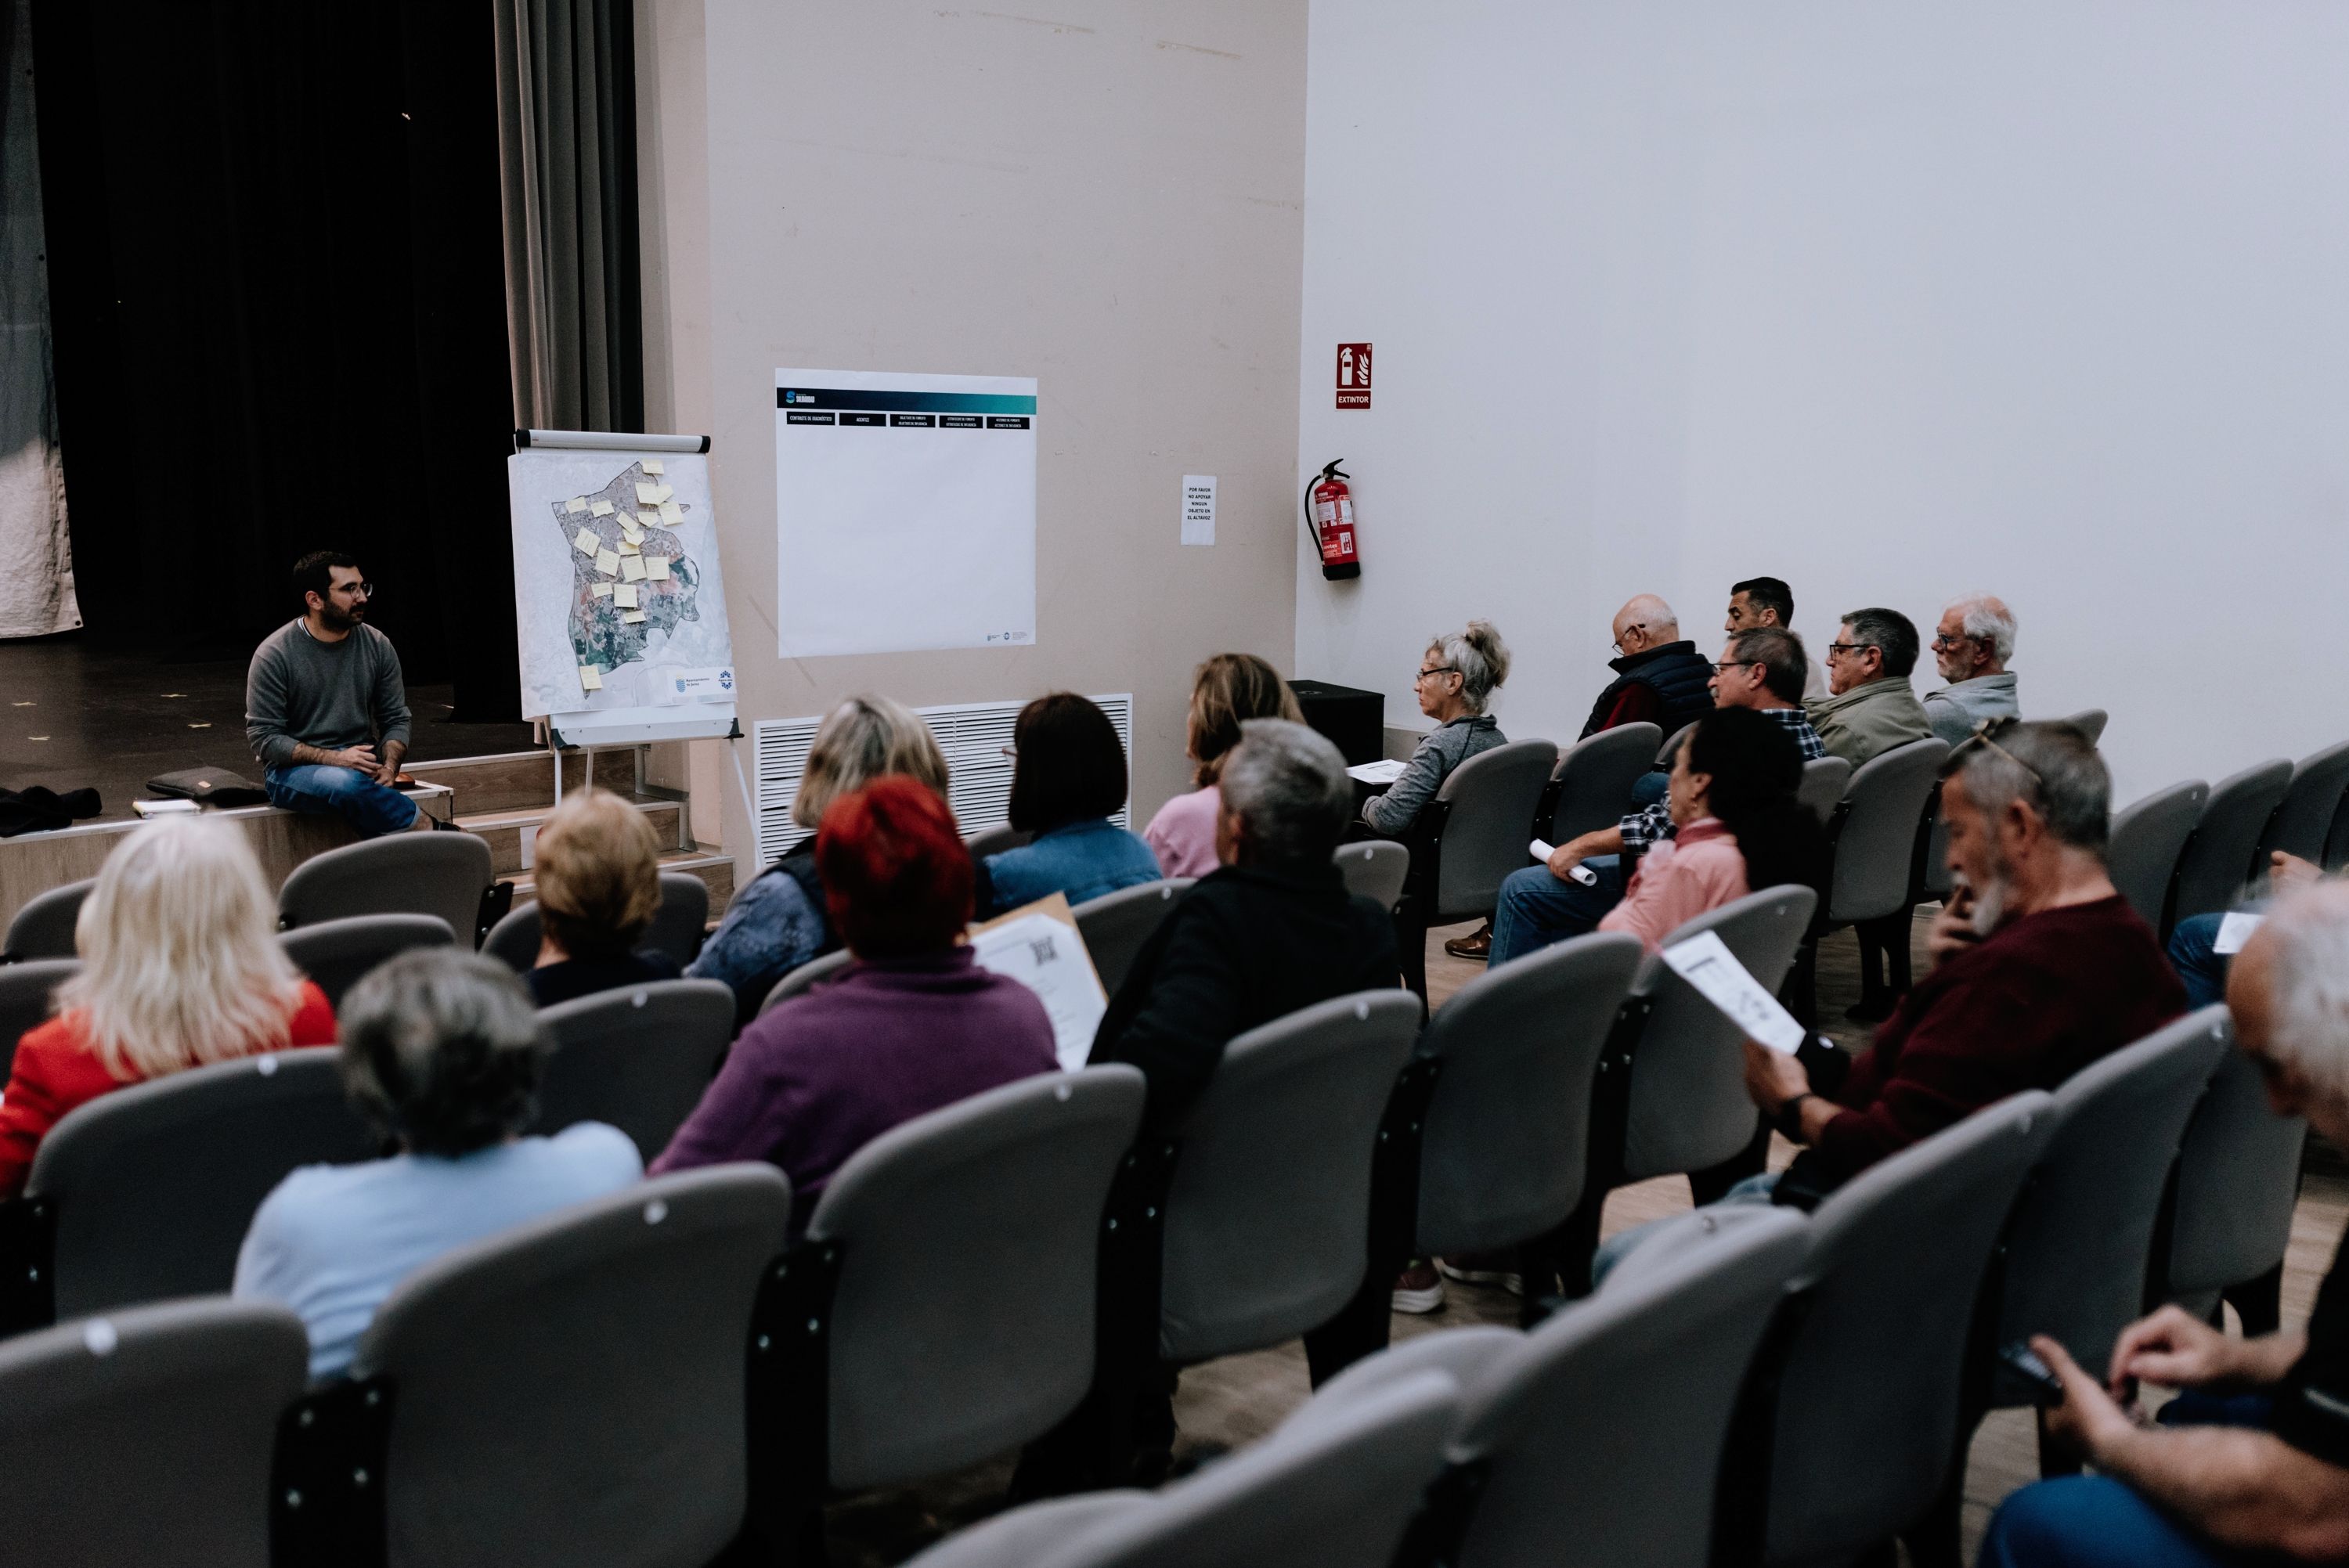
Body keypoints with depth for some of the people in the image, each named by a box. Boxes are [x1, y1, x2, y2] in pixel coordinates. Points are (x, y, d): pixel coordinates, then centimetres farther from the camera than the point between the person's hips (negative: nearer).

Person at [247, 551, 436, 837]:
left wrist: (389, 767, -11)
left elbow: (396, 719, 10)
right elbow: (263, 737, -7)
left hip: (361, 769, 2)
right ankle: (426, 825, -22)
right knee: (345, 783, -38)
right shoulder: (273, 655, -7)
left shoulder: (377, 646, 5)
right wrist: (333, 758, -20)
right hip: (294, 771, -2)